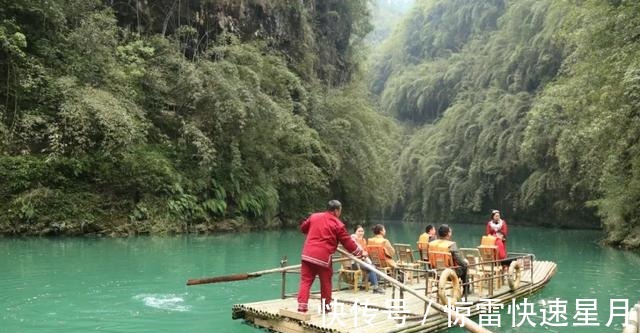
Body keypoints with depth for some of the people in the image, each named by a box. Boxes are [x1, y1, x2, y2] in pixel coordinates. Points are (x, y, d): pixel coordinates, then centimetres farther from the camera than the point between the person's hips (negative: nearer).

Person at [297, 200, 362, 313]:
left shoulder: (314, 216, 10)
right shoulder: (338, 224, -2)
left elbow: (303, 228, 25)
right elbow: (347, 241, 1)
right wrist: (359, 252, 14)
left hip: (308, 254, 4)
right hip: (323, 257, -3)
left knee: (305, 280, 5)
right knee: (326, 282, 13)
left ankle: (302, 305, -4)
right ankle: (326, 306, 23)